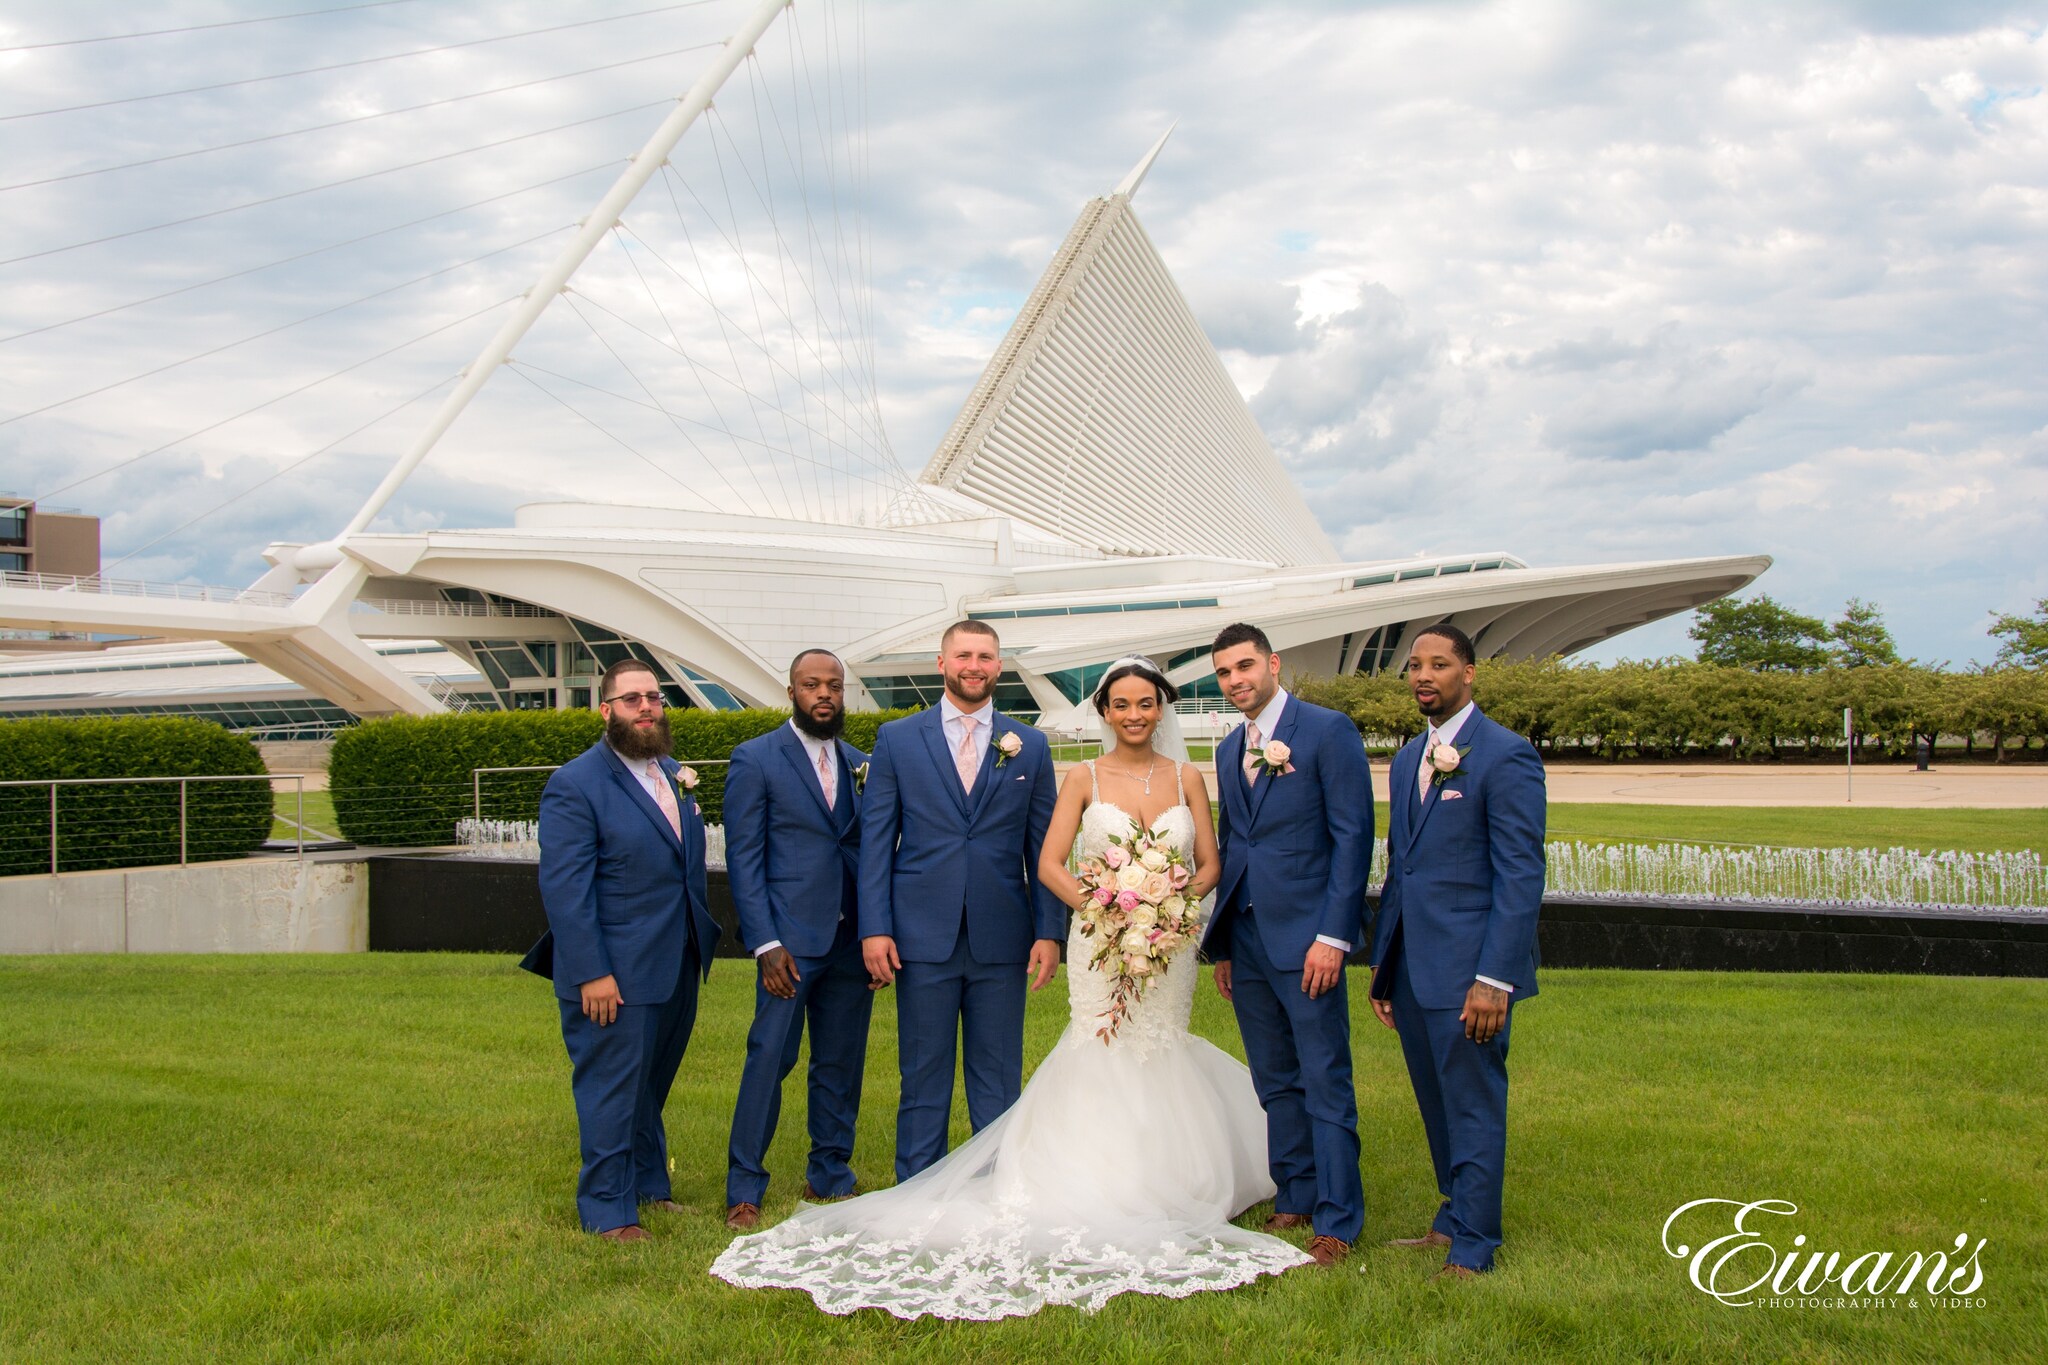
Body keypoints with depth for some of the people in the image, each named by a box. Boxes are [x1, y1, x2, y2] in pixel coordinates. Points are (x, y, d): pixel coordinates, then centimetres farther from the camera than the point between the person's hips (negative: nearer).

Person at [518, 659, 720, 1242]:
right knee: (612, 1091, 3)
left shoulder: (675, 774, 10)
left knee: (652, 1085, 20)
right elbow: (563, 887, -17)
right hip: (616, 974, -7)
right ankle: (607, 1210, 16)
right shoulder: (574, 785, -13)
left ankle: (648, 1184, 35)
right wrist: (591, 974, -20)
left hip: (678, 969, 8)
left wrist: (701, 942, 14)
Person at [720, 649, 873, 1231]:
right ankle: (744, 1188, 8)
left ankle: (830, 1177, 24)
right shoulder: (755, 759, -2)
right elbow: (743, 859, -5)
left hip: (851, 939, 5)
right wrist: (766, 944, -13)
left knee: (842, 1063, 10)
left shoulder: (858, 763, 13)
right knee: (769, 1059, -4)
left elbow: (869, 850, 15)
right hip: (791, 938, -5)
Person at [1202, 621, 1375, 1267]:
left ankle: (1337, 1221, 8)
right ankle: (1296, 1201, 25)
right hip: (1245, 940, 7)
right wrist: (1221, 943, 14)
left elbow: (1353, 835, -11)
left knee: (1326, 1085, -1)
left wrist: (1333, 936, -16)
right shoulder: (1230, 749, 15)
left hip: (1305, 939, -7)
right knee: (1275, 1084, 13)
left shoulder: (1328, 731, -6)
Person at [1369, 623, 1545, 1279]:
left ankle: (1472, 1251, 13)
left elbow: (1521, 876, -14)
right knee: (1437, 1107, 17)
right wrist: (1382, 967, 16)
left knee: (1473, 1108, 2)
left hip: (1467, 970, -7)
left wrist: (1494, 978, -19)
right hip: (1412, 968, 7)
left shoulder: (1506, 755, -9)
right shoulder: (1407, 759, 15)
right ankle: (1453, 1219, 31)